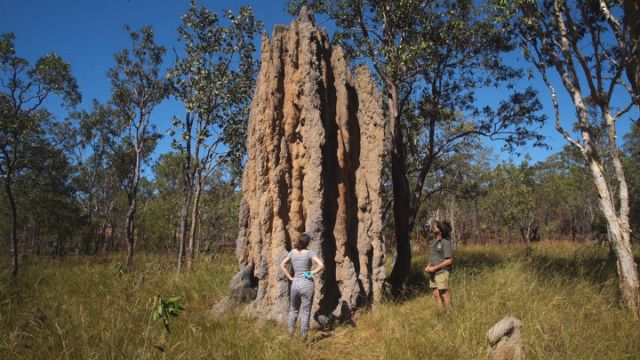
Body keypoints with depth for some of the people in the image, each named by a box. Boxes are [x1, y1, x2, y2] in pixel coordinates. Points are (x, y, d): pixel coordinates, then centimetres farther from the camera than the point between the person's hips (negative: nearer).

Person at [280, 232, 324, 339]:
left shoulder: (292, 252, 4)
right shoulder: (309, 253, -8)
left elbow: (282, 265, 6)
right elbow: (321, 266, -17)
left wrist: (290, 277, 7)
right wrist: (312, 273, -5)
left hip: (295, 283, 4)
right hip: (307, 284, -4)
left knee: (293, 310, 21)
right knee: (306, 311, 6)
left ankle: (290, 331, 23)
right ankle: (303, 336, 10)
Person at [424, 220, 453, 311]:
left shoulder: (445, 243, -10)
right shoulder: (435, 243, 14)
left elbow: (449, 261, -14)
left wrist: (435, 268, -16)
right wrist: (428, 266, 5)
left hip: (442, 272, -8)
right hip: (433, 273, 8)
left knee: (444, 294, -3)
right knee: (436, 293, 9)